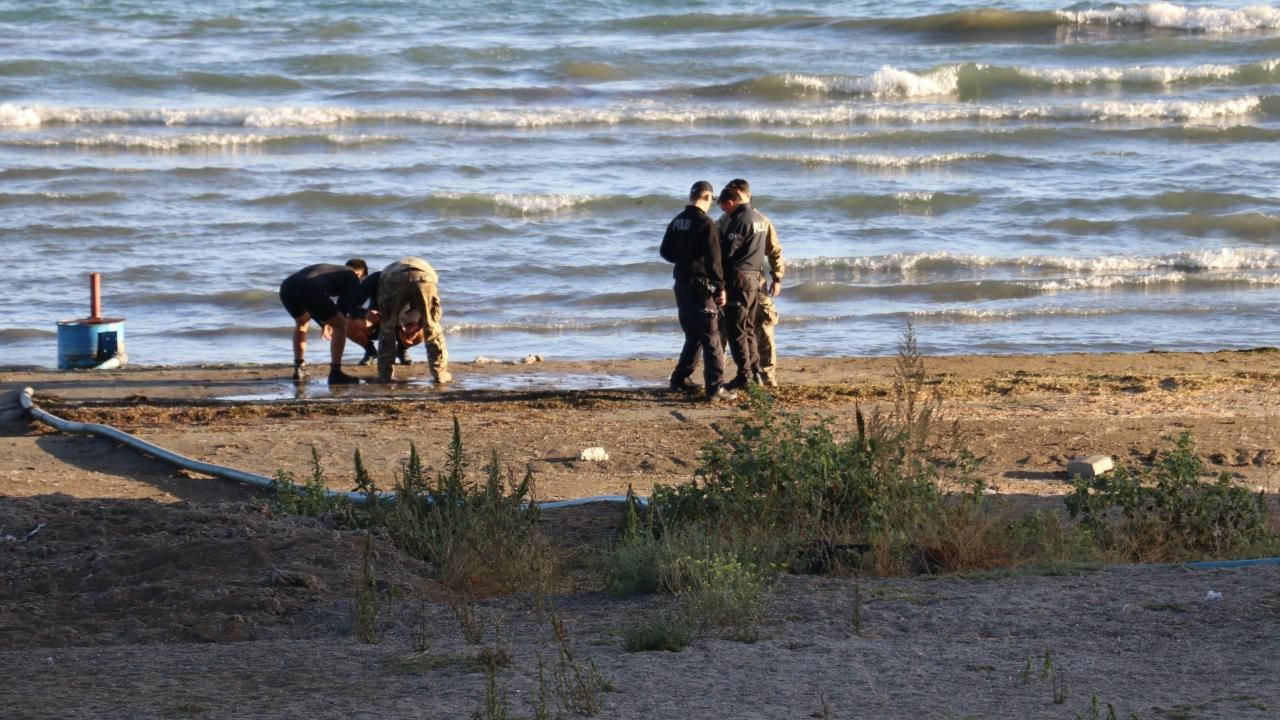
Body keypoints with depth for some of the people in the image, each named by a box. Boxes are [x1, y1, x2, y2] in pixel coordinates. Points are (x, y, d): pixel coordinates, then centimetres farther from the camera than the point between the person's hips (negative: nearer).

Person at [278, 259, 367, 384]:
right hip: (310, 290, -7)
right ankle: (335, 373, 5)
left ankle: (299, 369, 32)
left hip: (287, 286, 7)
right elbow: (344, 306, 19)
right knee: (341, 326, 11)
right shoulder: (352, 278, 22)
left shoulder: (325, 268, 41)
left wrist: (324, 324, 59)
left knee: (301, 322, 35)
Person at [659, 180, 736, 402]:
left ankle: (680, 380, 26)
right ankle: (715, 388, -11)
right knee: (711, 338, -6)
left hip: (681, 284, 7)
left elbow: (665, 252, 15)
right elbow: (713, 260, -18)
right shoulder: (705, 224, -16)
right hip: (700, 285, -7)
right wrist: (720, 288, -11)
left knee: (693, 335, 21)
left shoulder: (676, 222, 6)